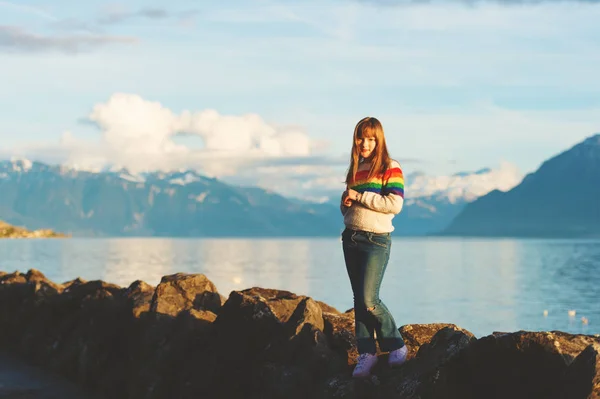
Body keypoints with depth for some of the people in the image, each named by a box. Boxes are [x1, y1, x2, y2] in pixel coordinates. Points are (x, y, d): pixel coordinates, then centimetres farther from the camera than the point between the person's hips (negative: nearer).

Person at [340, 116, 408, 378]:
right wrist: (346, 203, -1)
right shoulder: (354, 169, 14)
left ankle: (395, 345, 7)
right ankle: (366, 354, 9)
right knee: (359, 299, 5)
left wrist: (360, 197, -14)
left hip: (376, 241, -6)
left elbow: (395, 205, -16)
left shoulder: (390, 169, -4)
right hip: (351, 239, 6)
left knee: (368, 300, -12)